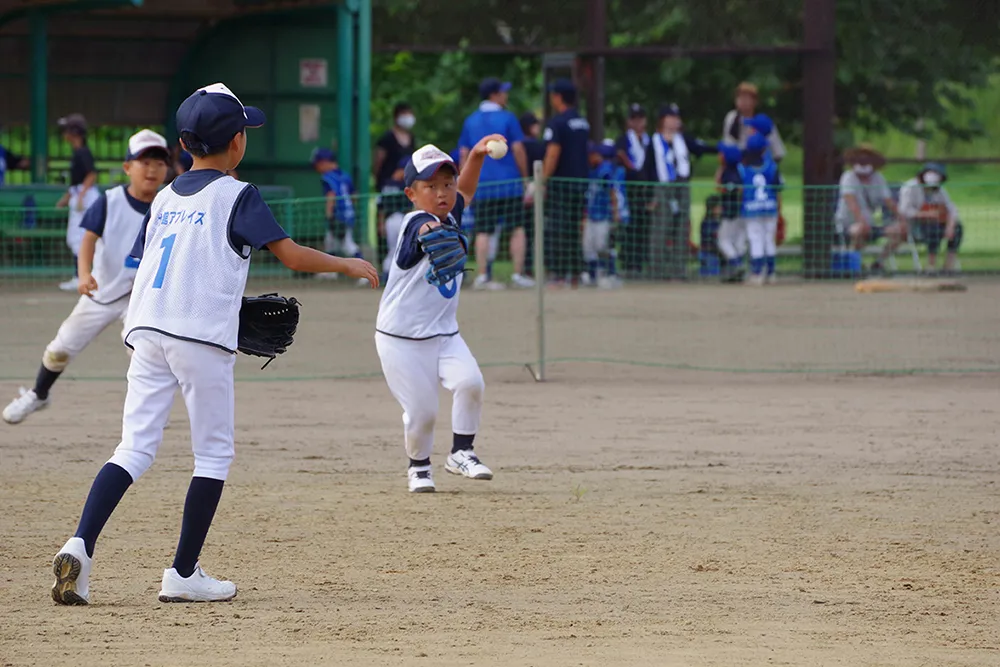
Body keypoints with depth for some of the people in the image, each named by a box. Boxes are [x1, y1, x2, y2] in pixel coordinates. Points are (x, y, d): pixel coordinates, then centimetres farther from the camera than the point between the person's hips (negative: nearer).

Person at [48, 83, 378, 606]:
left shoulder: (164, 199, 17)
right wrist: (349, 265, 6)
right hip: (201, 338, -5)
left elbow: (145, 267, 17)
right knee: (214, 454, 7)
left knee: (135, 449, 3)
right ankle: (184, 575, 5)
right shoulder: (236, 196, -1)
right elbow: (291, 255, -8)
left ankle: (80, 546, -17)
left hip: (146, 329, 5)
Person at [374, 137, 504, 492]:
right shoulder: (416, 221, -17)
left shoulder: (450, 218, 5)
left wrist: (477, 154, 8)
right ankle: (419, 466, 22)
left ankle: (461, 452, 0)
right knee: (421, 410, -7)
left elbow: (466, 190, 25)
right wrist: (431, 231, -65)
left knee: (470, 381, -18)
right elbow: (425, 231, -42)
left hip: (444, 334, 6)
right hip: (402, 339, -6)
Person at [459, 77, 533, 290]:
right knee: (517, 229, 4)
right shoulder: (507, 118, -4)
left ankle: (481, 277, -3)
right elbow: (518, 150, -7)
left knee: (483, 232, 3)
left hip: (481, 187, 4)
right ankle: (518, 275, 0)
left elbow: (464, 155, 10)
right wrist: (525, 177, 2)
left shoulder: (470, 121, 10)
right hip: (509, 185, -4)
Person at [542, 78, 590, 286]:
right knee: (575, 229, 12)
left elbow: (553, 154, -16)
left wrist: (543, 183, -14)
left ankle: (559, 274, -11)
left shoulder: (557, 122, -11)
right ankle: (575, 274, 11)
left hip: (561, 183, -7)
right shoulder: (583, 123, 14)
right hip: (581, 182, 7)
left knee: (557, 230, -6)